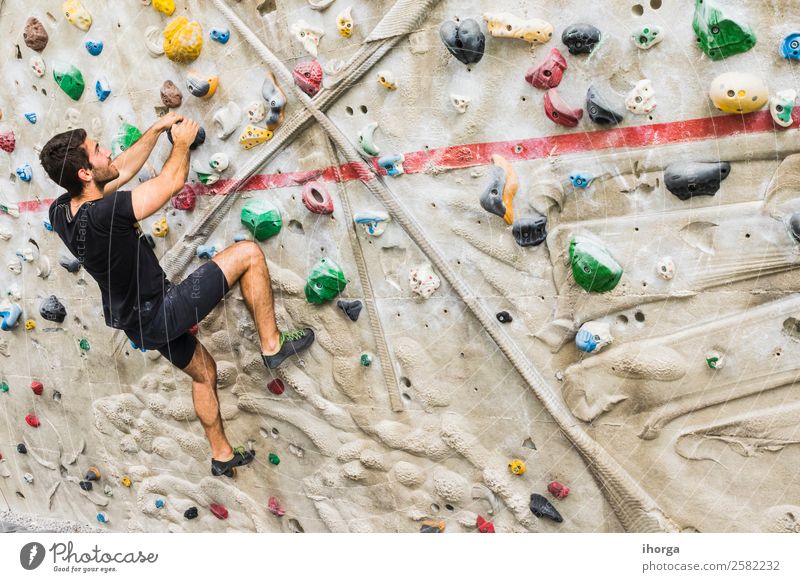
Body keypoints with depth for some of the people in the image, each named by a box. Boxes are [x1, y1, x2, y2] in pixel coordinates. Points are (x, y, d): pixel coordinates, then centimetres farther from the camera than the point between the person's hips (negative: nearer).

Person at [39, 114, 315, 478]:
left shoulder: (61, 212, -5)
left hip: (139, 321, 9)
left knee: (204, 373, 29)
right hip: (162, 314, -9)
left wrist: (158, 129, 12)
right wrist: (182, 143, 0)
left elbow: (124, 169, 9)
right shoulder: (103, 215, -32)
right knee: (247, 253, -8)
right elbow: (172, 181, -19)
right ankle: (272, 345, 3)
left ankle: (221, 455, 44)